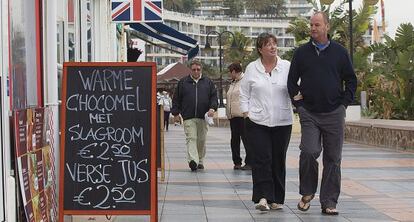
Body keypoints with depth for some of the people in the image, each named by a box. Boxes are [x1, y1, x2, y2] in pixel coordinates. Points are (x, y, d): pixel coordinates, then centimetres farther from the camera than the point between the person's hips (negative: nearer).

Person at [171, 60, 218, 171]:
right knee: (191, 138, -14)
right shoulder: (183, 82, 8)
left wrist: (212, 108, -5)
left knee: (201, 140, 8)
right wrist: (176, 113, 5)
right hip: (188, 117, -2)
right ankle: (193, 161, -26)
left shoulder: (208, 82, 11)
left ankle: (200, 161, 21)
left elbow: (214, 96, 11)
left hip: (203, 116, 2)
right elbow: (176, 99, 10)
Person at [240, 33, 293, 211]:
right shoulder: (252, 68, 5)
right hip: (257, 122, -1)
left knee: (278, 161, 6)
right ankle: (263, 197, -14)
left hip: (282, 123, 1)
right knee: (261, 159, -10)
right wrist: (247, 115, 1)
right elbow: (244, 95, 10)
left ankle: (277, 199, 15)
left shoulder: (287, 67, 5)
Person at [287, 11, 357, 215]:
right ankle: (307, 193, 6)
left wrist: (344, 103, 2)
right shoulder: (301, 53, 6)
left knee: (333, 159, 2)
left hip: (334, 114, 1)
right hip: (309, 114, -1)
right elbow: (292, 81, 11)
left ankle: (329, 202, 10)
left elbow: (351, 80, 12)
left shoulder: (340, 52, 6)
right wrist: (299, 104, 2)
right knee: (309, 152, -16)